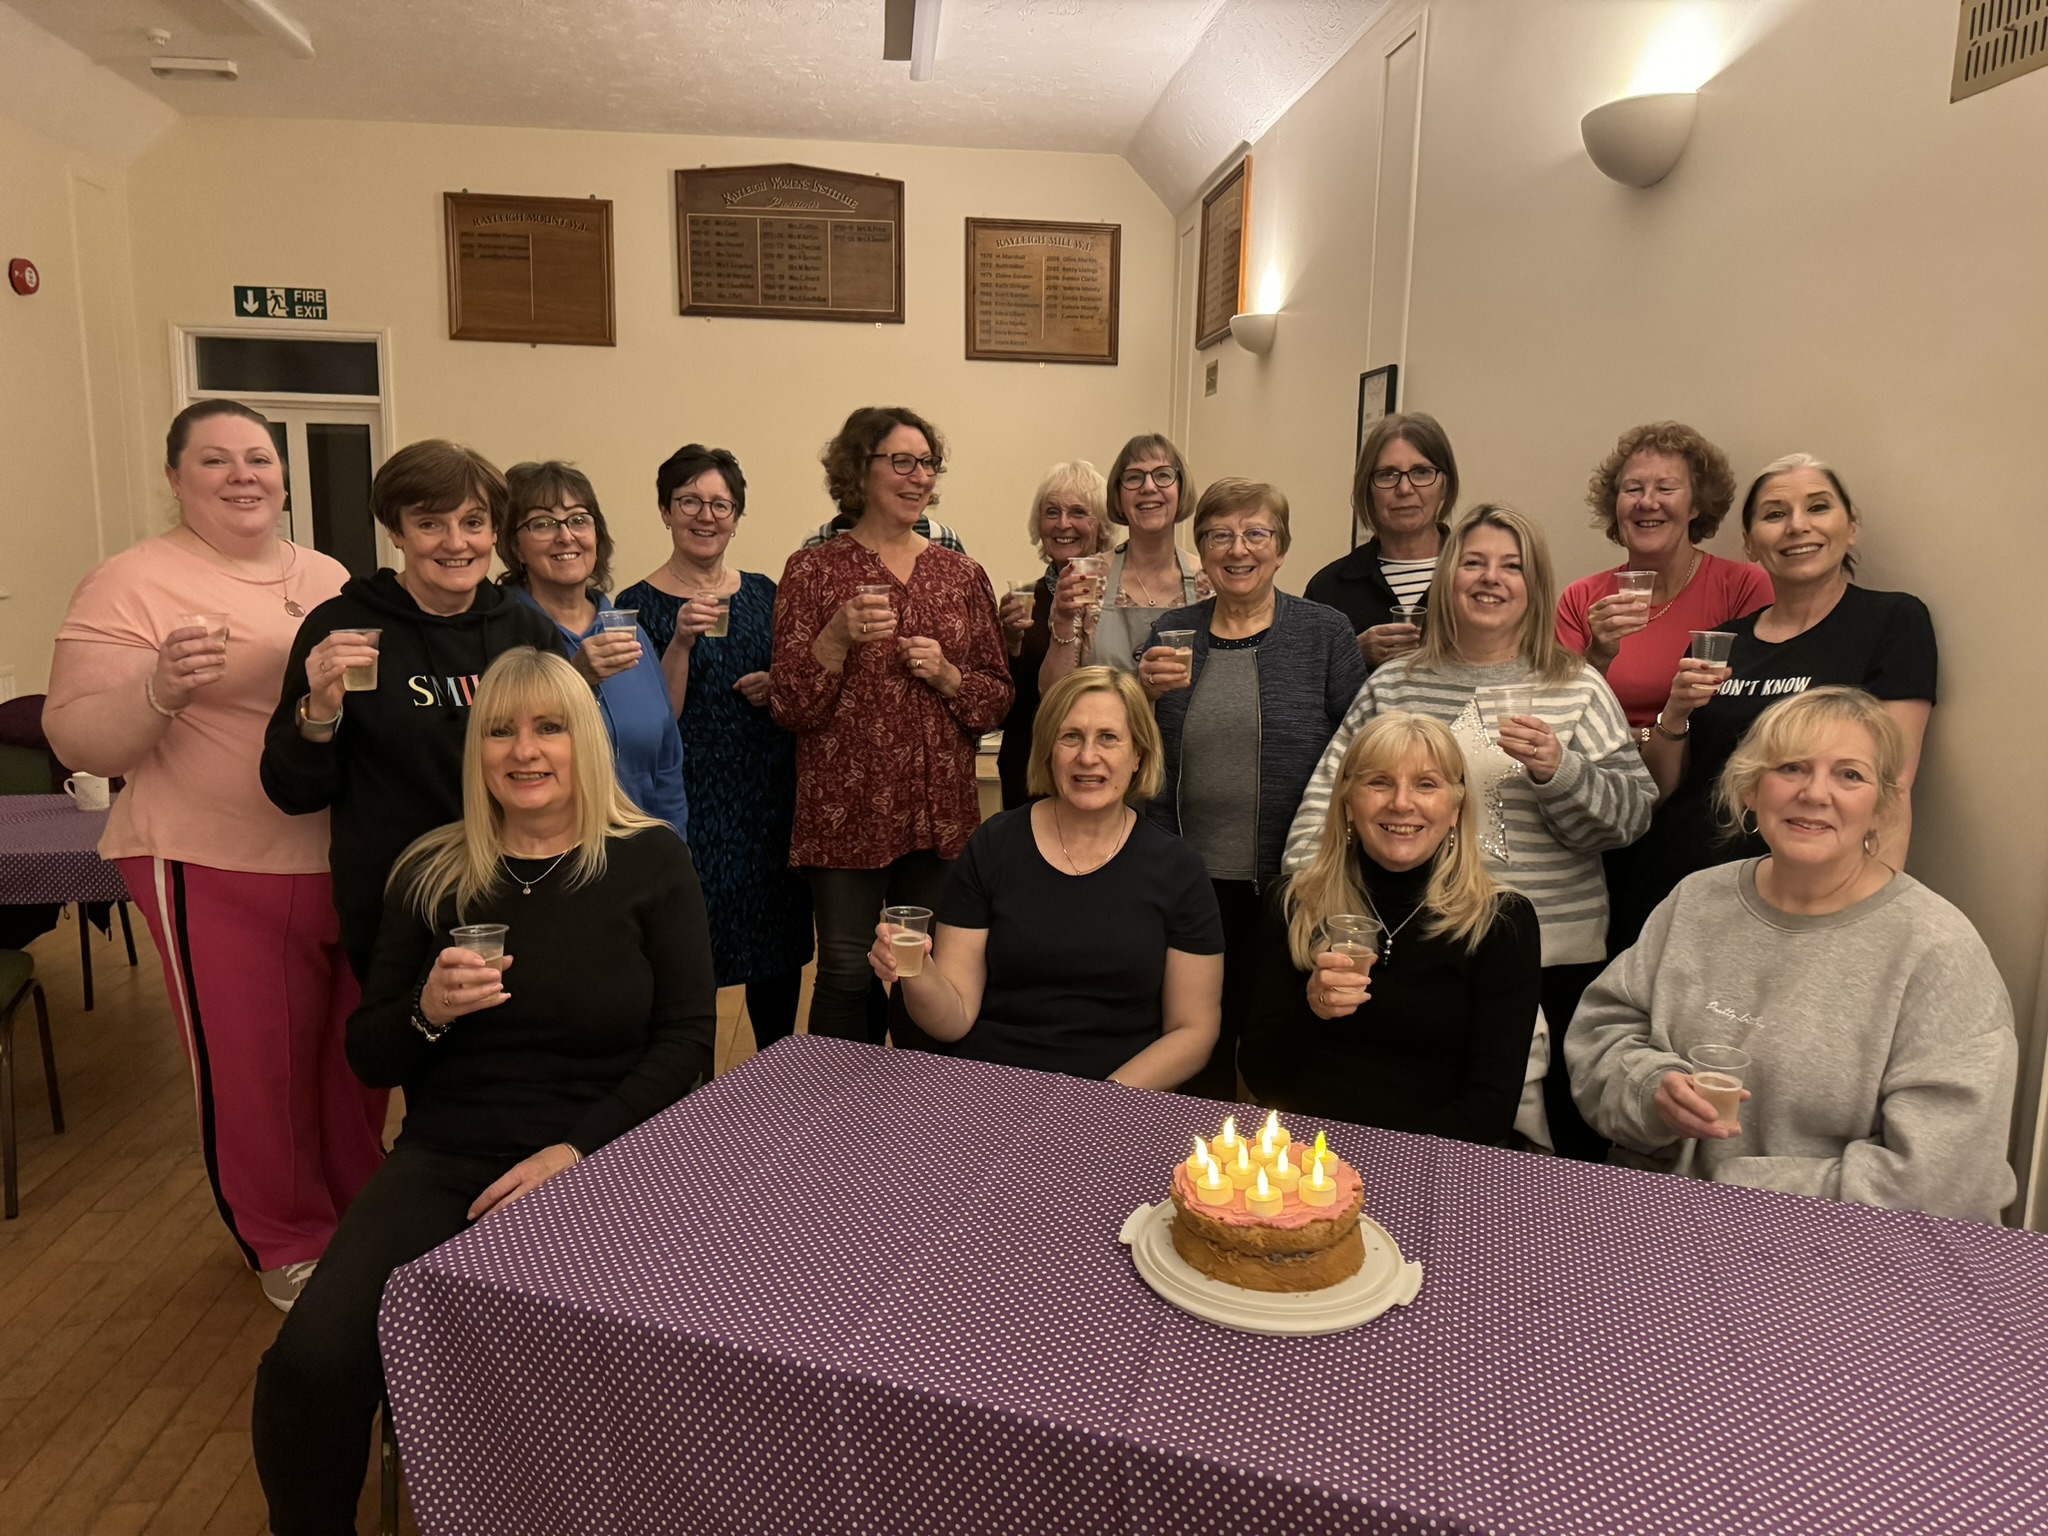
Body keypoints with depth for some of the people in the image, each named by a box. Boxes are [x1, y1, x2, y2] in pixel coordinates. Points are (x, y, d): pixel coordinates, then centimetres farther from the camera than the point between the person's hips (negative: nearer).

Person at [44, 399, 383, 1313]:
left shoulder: (328, 577, 11)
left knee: (358, 1053, 17)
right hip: (219, 873, -5)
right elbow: (78, 739, -11)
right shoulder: (132, 584, -7)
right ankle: (290, 1245, 28)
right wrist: (160, 690, -28)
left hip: (350, 861, 6)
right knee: (255, 1067, 6)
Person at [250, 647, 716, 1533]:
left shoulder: (650, 862, 0)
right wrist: (426, 1011, -11)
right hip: (444, 1160, 3)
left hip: (600, 1166, -2)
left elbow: (687, 1039, -3)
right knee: (310, 1363, -20)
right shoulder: (432, 874, 8)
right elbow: (369, 1060, 12)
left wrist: (579, 1150, -15)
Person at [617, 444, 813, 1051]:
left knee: (781, 954, 11)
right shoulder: (640, 604, -4)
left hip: (772, 801, 5)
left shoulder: (762, 592, 9)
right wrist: (681, 643, -22)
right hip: (691, 809, -4)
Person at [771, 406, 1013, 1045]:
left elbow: (999, 699, 12)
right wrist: (837, 638, -20)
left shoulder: (962, 574, 9)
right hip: (846, 816, -3)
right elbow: (788, 707, -4)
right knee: (846, 976, 1)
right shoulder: (812, 570, 0)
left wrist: (947, 676, -8)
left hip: (941, 817, 3)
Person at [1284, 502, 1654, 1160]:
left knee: (1563, 1144, 5)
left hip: (1554, 957, -1)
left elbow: (1631, 816, 0)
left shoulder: (1579, 689, 5)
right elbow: (1328, 794, 9)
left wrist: (1559, 770, -17)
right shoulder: (1394, 684, 9)